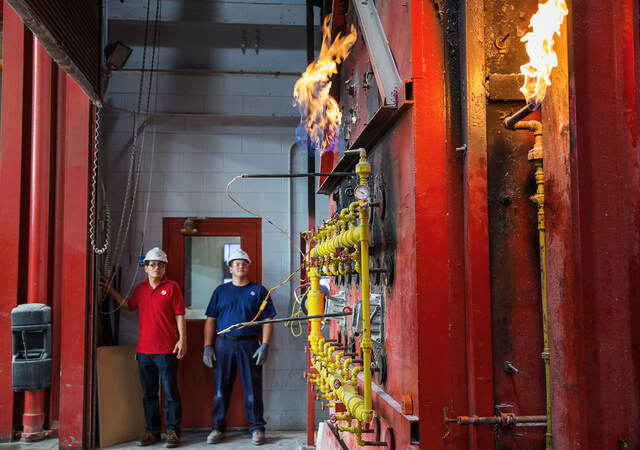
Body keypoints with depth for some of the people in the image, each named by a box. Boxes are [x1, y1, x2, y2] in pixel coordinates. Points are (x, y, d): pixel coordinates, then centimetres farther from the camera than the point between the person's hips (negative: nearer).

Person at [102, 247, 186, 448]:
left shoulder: (172, 287, -2)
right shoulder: (140, 288, 12)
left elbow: (180, 316, -4)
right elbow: (128, 305, 29)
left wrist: (182, 339, -11)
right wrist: (111, 290, 24)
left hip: (166, 350, -5)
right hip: (144, 350, 5)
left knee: (170, 392, 0)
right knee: (149, 393, 11)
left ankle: (173, 432, 8)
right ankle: (152, 431, 20)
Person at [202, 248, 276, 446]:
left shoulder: (258, 290, 7)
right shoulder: (221, 291, 12)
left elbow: (267, 320, 3)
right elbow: (211, 320, 10)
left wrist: (265, 345, -7)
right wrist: (207, 346, 2)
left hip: (249, 344, -1)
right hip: (224, 343, 2)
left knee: (253, 388, 0)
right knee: (221, 387, 5)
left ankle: (257, 428, 11)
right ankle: (218, 428, 17)